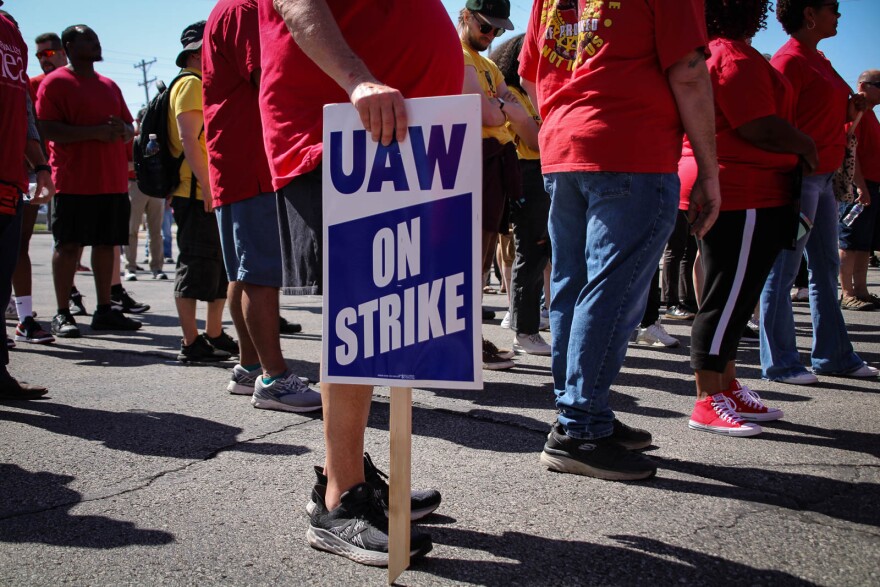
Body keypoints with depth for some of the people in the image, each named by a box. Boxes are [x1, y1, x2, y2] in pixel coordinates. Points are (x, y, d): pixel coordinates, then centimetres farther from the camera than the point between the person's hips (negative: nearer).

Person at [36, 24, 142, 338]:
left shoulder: (109, 85, 21)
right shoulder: (55, 82, 0)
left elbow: (130, 129, 22)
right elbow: (48, 129, -11)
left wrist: (122, 129, -2)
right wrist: (95, 131, -20)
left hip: (113, 181, 6)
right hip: (74, 181, -6)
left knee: (106, 244, 7)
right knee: (68, 245, -4)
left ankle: (104, 311, 14)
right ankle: (62, 315, 2)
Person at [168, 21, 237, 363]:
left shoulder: (206, 85, 24)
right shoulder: (191, 83, -8)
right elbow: (189, 140, -18)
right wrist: (208, 188, -23)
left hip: (215, 194, 10)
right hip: (197, 195, -10)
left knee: (221, 266, 13)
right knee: (195, 267, -5)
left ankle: (214, 336, 22)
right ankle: (191, 343, 1)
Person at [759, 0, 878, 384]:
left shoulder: (818, 60, 18)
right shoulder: (789, 60, -11)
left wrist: (849, 112, 6)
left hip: (823, 176, 10)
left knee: (826, 268, 13)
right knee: (784, 271, -4)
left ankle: (833, 356, 22)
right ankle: (778, 363, 3)